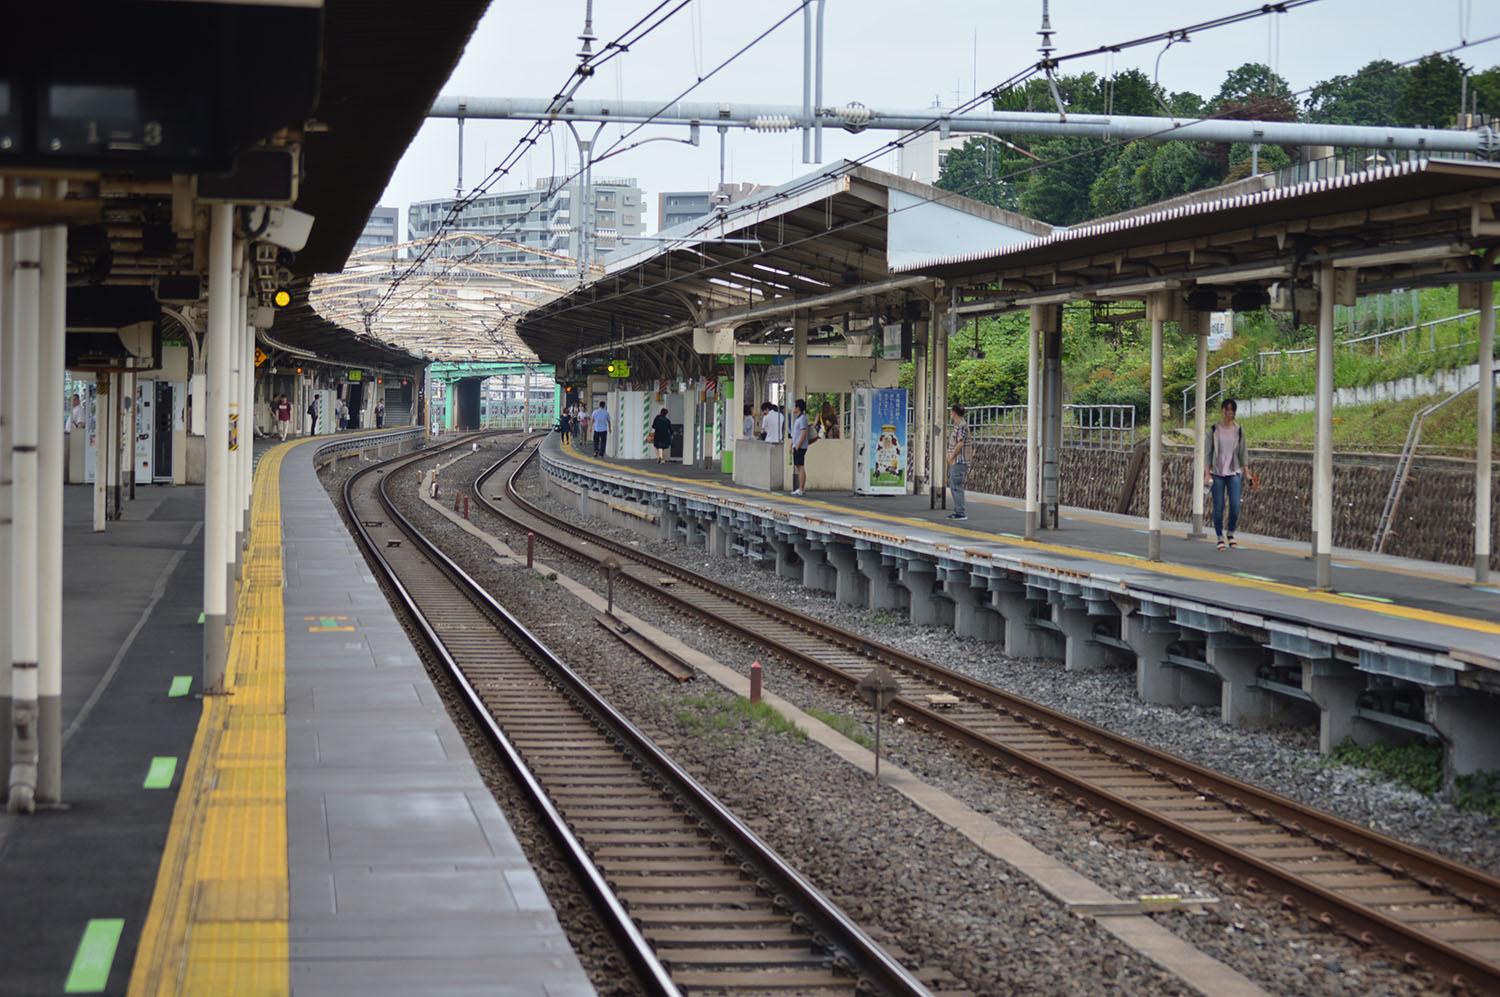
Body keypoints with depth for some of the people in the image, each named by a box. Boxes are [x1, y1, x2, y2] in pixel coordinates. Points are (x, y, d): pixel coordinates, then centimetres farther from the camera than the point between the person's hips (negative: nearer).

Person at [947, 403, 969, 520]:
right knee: (953, 486, 14)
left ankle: (961, 513, -9)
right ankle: (958, 511, 19)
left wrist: (951, 457, -15)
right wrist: (950, 458, 16)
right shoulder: (957, 425, 18)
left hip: (959, 462, -10)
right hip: (955, 462, 10)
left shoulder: (962, 425, -13)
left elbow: (960, 443, -19)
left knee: (957, 487, -10)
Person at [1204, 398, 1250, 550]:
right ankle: (1220, 539, 12)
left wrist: (1247, 472, 3)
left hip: (1234, 472, 1)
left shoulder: (1239, 430, 5)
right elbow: (1207, 453, 0)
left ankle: (1230, 533, 14)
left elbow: (1243, 452, 9)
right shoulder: (1213, 430, 0)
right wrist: (1207, 474, -7)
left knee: (1235, 505, -10)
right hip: (1217, 473, -1)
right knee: (1218, 507, -1)